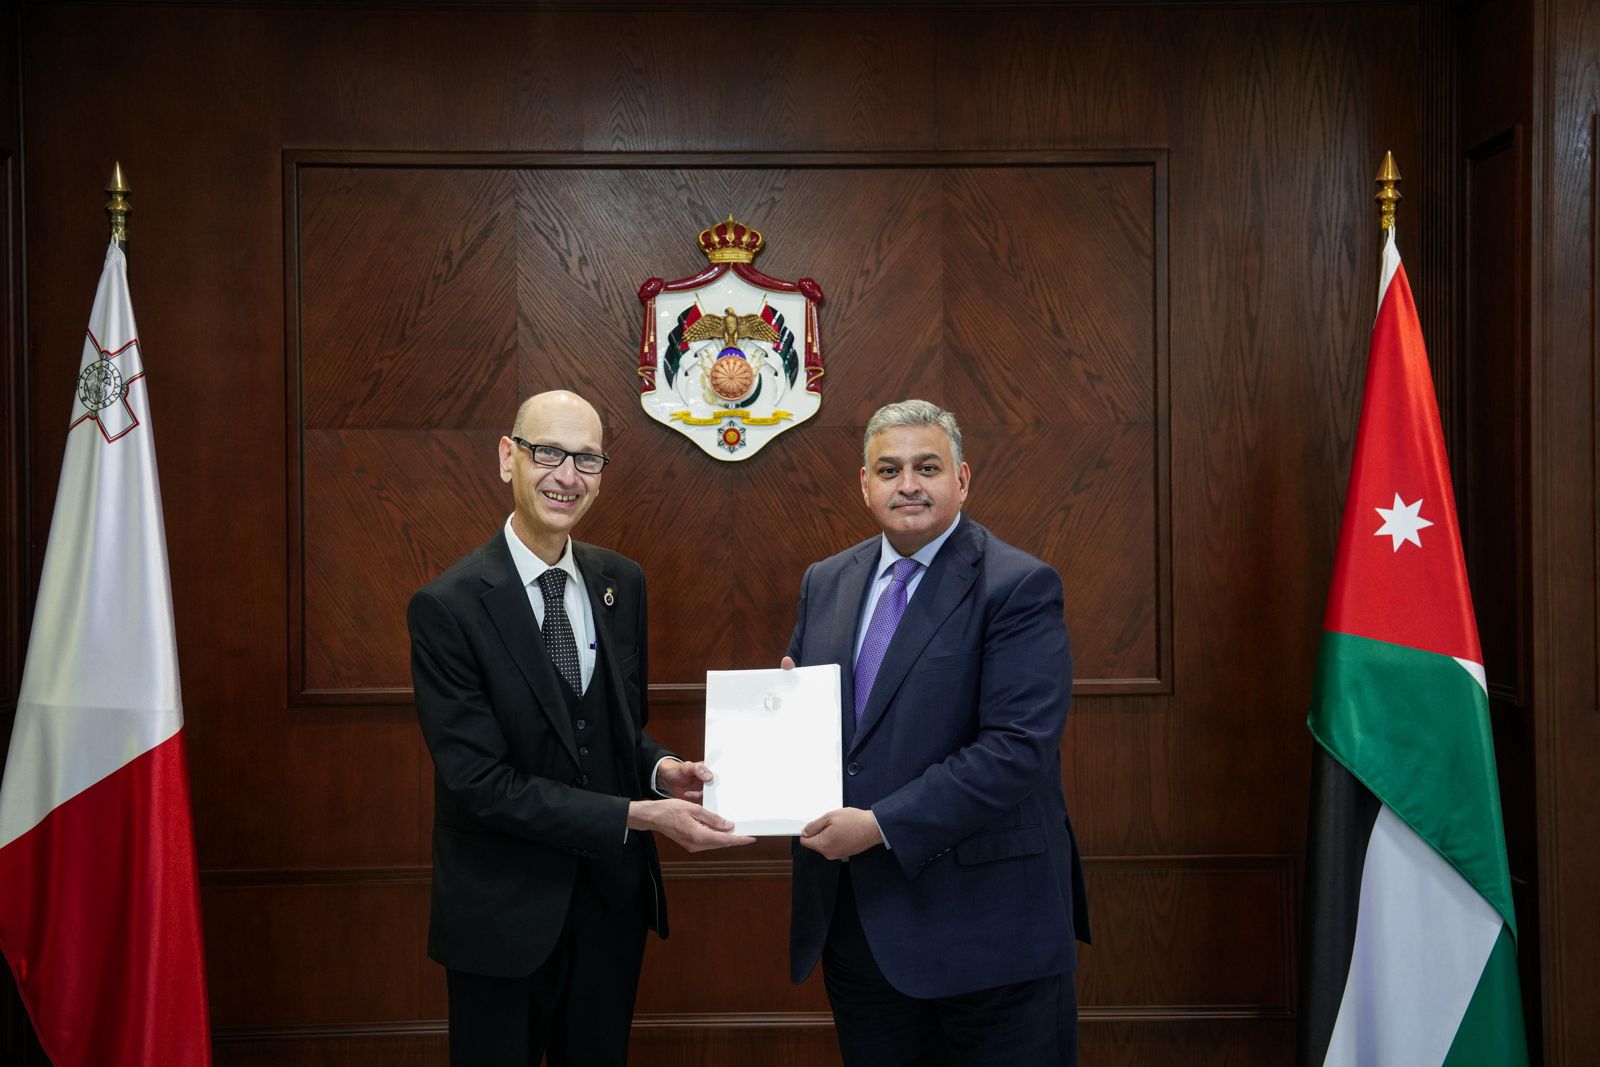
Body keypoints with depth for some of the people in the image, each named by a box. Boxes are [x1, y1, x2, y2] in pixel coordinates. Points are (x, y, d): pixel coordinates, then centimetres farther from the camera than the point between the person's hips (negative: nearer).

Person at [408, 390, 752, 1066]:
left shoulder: (622, 583, 1)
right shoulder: (448, 607, -17)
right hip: (505, 910, -5)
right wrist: (638, 815, -25)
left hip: (612, 898, 5)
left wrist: (660, 768, -11)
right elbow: (481, 781, -20)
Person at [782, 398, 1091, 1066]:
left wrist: (882, 825, -22)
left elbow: (1019, 746, -20)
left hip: (984, 919, -5)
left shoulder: (1020, 587, -11)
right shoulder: (825, 583, 10)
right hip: (854, 922, 6)